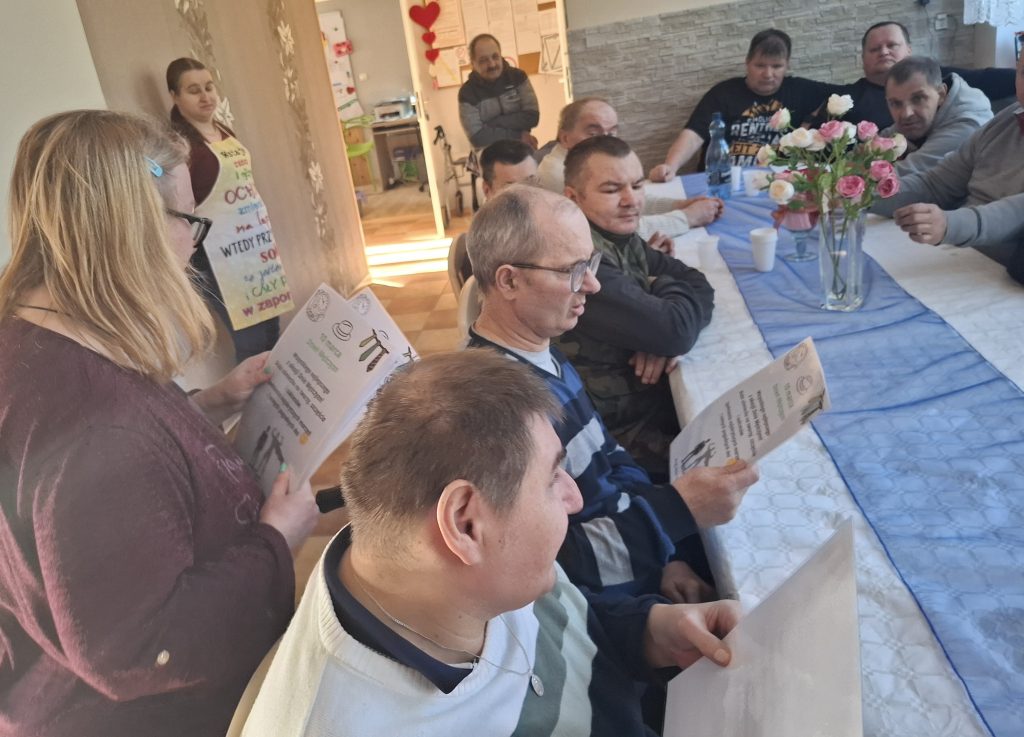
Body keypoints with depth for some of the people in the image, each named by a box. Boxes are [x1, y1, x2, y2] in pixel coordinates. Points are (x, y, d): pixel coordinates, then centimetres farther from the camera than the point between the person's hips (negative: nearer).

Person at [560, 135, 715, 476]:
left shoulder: (620, 236, 2)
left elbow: (698, 286, 3)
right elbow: (677, 331, -29)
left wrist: (663, 339, -18)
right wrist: (664, 288, -6)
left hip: (659, 396, 8)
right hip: (625, 431, -8)